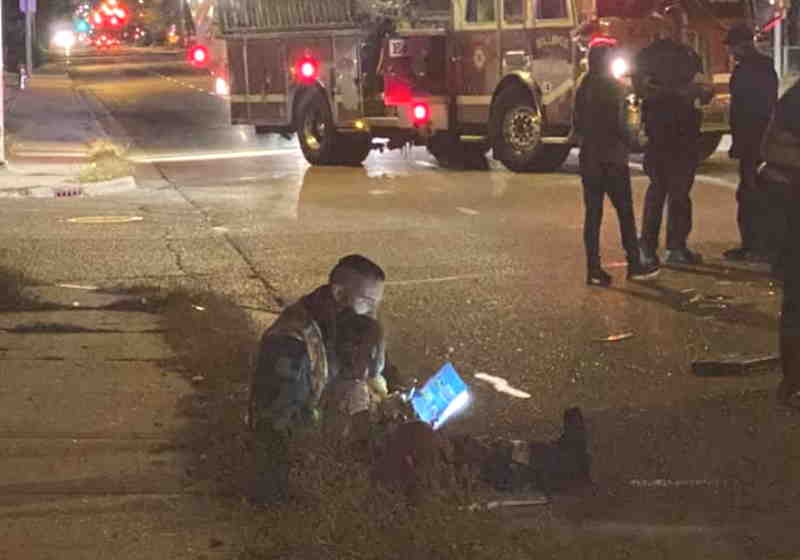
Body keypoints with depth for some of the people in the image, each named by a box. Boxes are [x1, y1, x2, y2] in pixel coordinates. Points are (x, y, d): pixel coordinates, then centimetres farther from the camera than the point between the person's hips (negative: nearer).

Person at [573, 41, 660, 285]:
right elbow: (619, 122, -14)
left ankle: (594, 269, 2)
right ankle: (634, 265, 7)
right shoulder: (612, 86, -11)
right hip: (612, 158, -6)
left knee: (593, 213, 5)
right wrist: (628, 143, 1)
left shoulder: (583, 88, 7)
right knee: (625, 212, 3)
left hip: (589, 158, 6)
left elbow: (577, 123, 11)